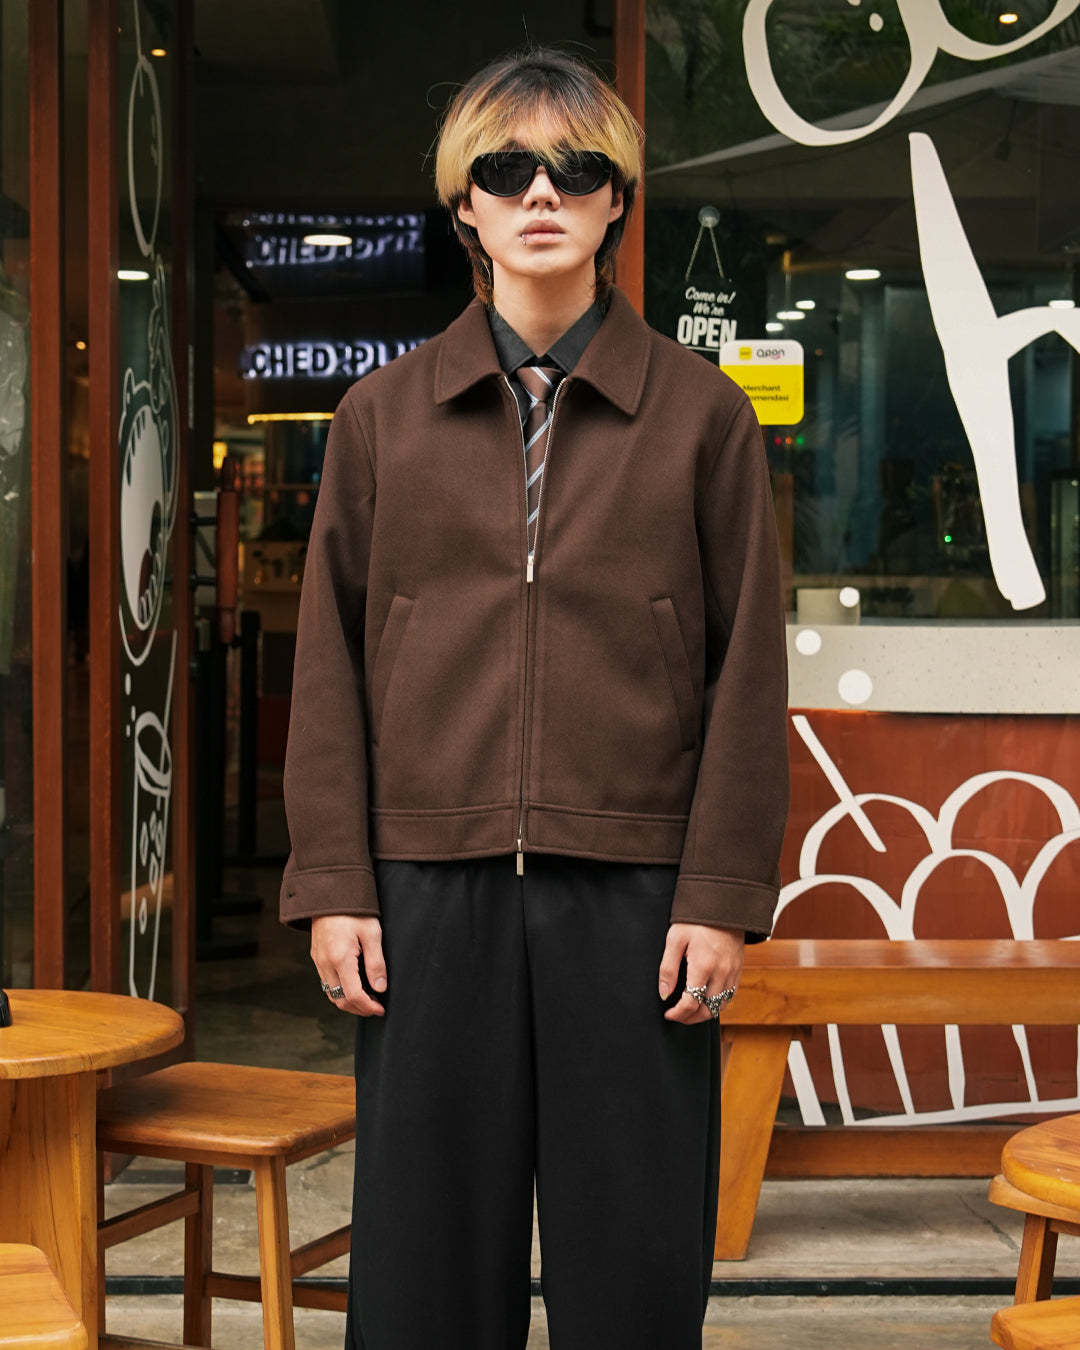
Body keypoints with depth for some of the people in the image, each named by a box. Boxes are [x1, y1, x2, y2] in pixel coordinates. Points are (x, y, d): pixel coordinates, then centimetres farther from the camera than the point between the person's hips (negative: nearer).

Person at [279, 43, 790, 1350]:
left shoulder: (701, 413, 4)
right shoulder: (382, 414, 8)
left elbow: (748, 671, 2)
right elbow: (331, 664, 8)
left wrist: (723, 897, -4)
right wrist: (332, 885, 1)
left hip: (634, 893, -1)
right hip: (431, 888, 1)